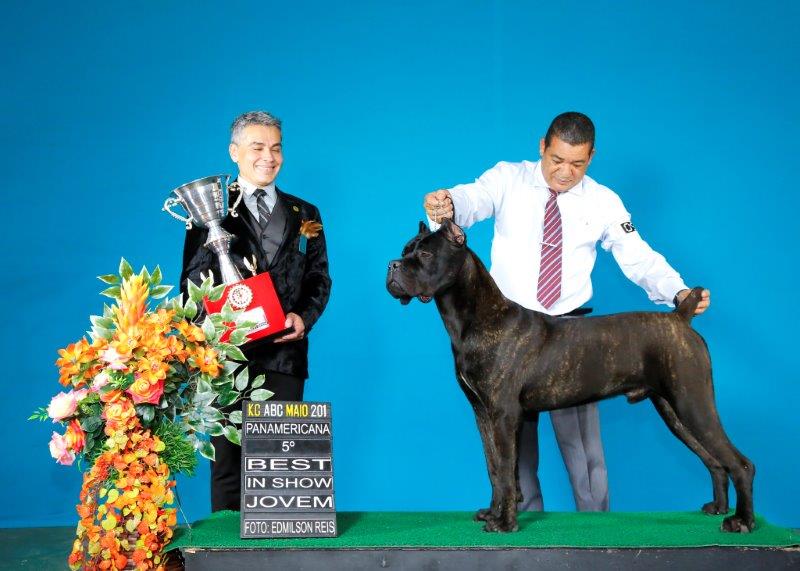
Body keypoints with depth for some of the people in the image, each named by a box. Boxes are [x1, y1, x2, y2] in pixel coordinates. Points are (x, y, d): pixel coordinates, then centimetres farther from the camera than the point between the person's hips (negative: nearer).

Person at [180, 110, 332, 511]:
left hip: (284, 355, 2)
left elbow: (320, 279, 13)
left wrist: (304, 317, -5)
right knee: (228, 461, 1)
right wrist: (211, 239, -17)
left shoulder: (304, 215, 16)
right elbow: (192, 285, 2)